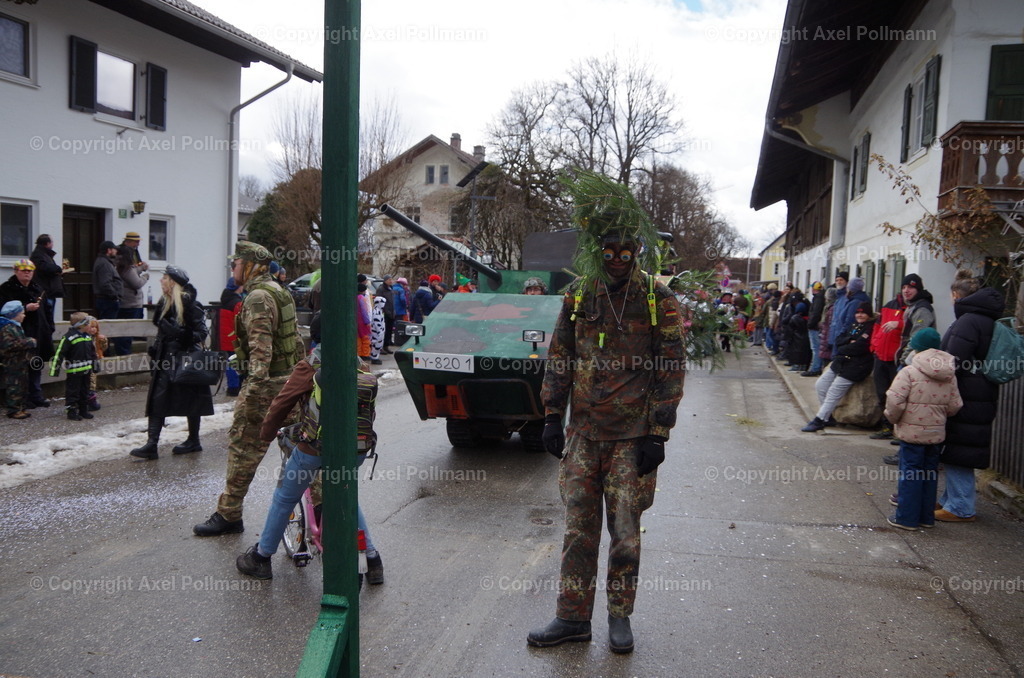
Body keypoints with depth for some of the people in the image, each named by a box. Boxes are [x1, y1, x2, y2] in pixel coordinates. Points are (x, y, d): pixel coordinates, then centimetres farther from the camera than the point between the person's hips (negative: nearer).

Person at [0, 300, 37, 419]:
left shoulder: (17, 327, 16)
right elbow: (10, 345, -26)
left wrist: (29, 341, 13)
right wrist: (29, 342, -22)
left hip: (21, 364, 10)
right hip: (13, 365, -10)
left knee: (23, 386, 15)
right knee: (14, 387, -5)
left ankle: (20, 408, 22)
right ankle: (13, 410, 0)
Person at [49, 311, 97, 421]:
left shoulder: (88, 336, 7)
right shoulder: (69, 337, -16)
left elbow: (92, 352, 19)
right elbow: (59, 353, -17)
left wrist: (94, 366, 23)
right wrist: (55, 369, -18)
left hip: (86, 370, 7)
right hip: (73, 371, -7)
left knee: (85, 391, 15)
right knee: (73, 391, 2)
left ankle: (83, 410, 26)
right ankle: (72, 411, 11)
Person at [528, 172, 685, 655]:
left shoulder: (658, 301, -5)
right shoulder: (578, 296, 4)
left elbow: (672, 371, -5)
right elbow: (559, 359, 9)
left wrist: (658, 434, -9)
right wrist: (552, 418, 6)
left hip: (632, 437, -3)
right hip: (583, 434, 3)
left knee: (625, 531, 6)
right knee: (578, 529, 9)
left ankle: (619, 616, 25)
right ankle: (573, 617, 21)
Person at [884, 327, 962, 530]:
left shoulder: (909, 372, -14)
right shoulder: (950, 376, 5)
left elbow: (895, 401, -21)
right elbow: (955, 406, 4)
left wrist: (892, 417, -3)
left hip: (912, 432, -5)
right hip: (937, 432, 6)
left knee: (910, 473, 2)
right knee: (930, 473, 15)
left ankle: (906, 518, 8)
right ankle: (926, 517, 24)